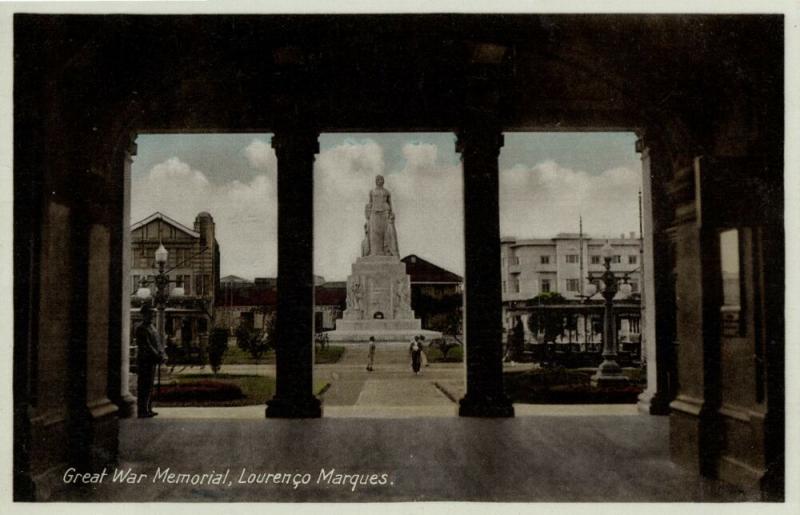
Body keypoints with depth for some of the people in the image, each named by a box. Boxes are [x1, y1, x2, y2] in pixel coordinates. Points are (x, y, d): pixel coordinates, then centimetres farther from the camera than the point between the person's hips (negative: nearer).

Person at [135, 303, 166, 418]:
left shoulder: (152, 328, 17)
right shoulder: (140, 329, -12)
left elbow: (158, 343, 17)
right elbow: (146, 346, -18)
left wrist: (162, 354, 2)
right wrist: (158, 356, -18)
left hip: (152, 361, 9)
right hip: (144, 361, -9)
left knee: (149, 386, 14)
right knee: (144, 386, -6)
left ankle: (148, 409, 21)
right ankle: (142, 411, -2)